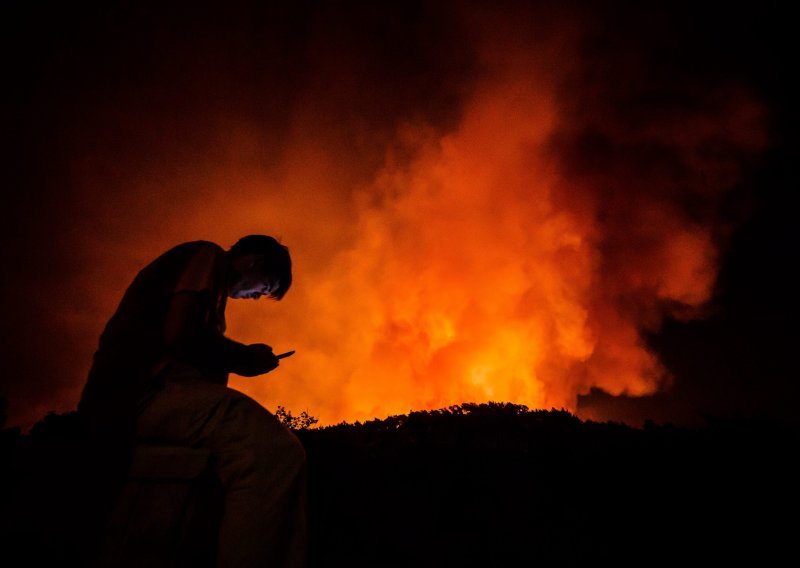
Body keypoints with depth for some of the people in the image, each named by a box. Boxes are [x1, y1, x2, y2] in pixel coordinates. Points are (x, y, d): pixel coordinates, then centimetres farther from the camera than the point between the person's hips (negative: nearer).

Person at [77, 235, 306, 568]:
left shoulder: (206, 265, 30)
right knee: (276, 452, -29)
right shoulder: (208, 256, 0)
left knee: (282, 453, 0)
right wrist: (247, 358, -3)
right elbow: (179, 334, -16)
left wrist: (239, 359, 18)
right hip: (142, 392, -10)